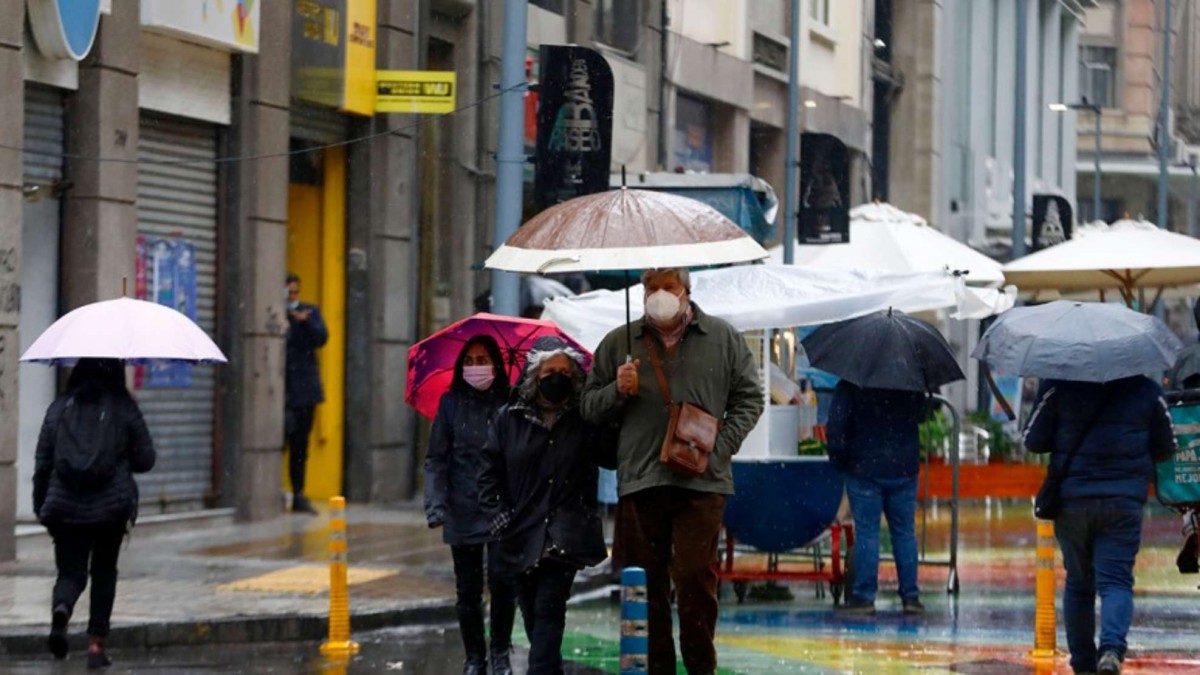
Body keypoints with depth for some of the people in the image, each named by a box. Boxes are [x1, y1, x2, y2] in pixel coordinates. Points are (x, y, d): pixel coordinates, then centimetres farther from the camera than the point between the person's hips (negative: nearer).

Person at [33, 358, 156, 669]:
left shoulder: (59, 409, 3)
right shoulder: (124, 409, -2)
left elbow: (42, 462, 5)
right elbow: (145, 460, 1)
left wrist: (40, 505, 14)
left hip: (65, 507, 1)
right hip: (112, 507, -1)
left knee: (70, 571, 7)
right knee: (104, 572, 15)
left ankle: (60, 610, -26)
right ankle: (96, 643, 11)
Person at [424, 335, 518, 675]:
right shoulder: (451, 404, 6)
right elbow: (436, 459, 6)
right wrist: (435, 504, -5)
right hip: (463, 509, 2)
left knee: (502, 582, -13)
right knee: (468, 590, 6)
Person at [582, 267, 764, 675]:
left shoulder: (724, 340, 10)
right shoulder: (618, 343, 13)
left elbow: (749, 398, 10)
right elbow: (589, 408, 16)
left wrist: (721, 446, -4)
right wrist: (617, 391, -6)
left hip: (701, 482, -2)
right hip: (638, 482, 2)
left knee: (696, 577, -8)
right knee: (646, 583, 1)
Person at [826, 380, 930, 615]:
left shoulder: (849, 386, -9)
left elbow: (836, 428, -12)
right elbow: (922, 415, 19)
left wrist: (839, 460, 0)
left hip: (864, 470, -3)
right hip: (904, 470, 3)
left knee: (866, 532, 1)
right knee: (905, 532, 8)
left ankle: (864, 596, 0)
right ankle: (910, 596, 8)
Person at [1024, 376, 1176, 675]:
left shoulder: (1059, 386, -3)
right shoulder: (1147, 390, 2)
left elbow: (1034, 441, 0)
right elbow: (1165, 449, 11)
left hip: (1071, 501, 0)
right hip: (1124, 503, 0)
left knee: (1078, 584, 15)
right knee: (1116, 581, -2)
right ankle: (1112, 647, -28)